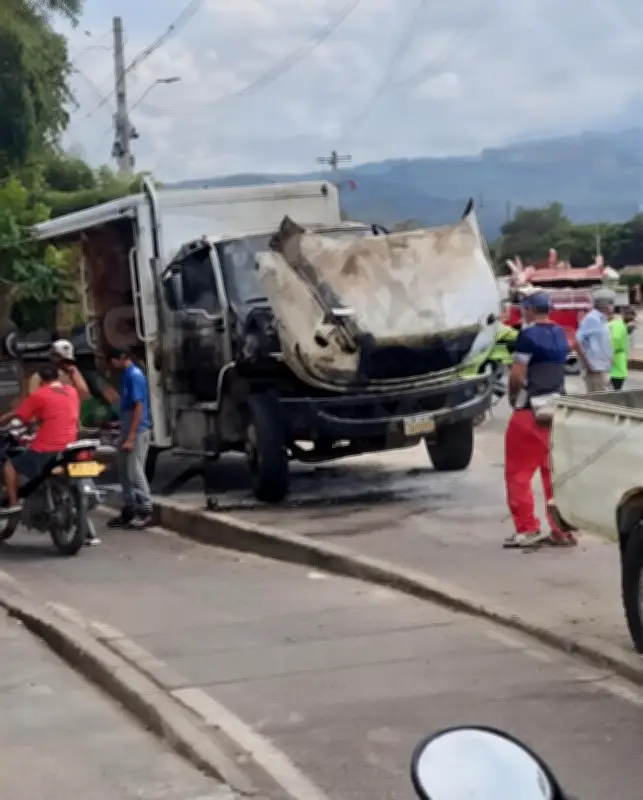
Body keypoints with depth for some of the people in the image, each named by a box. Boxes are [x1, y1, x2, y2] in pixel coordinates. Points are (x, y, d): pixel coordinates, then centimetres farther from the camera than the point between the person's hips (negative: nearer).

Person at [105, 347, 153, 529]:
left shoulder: (135, 375, -15)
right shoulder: (126, 375, 14)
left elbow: (139, 407, -20)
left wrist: (131, 437, -22)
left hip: (137, 431, -10)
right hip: (127, 430, 10)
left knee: (135, 471, -7)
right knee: (125, 471, 11)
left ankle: (145, 511, -3)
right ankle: (129, 510, 17)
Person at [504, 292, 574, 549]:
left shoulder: (528, 335, -13)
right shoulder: (560, 334, 11)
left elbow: (517, 375, -17)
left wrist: (513, 395, 1)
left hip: (531, 410, -7)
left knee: (518, 472, 1)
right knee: (555, 472, 10)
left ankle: (527, 529, -2)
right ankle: (562, 529, 10)